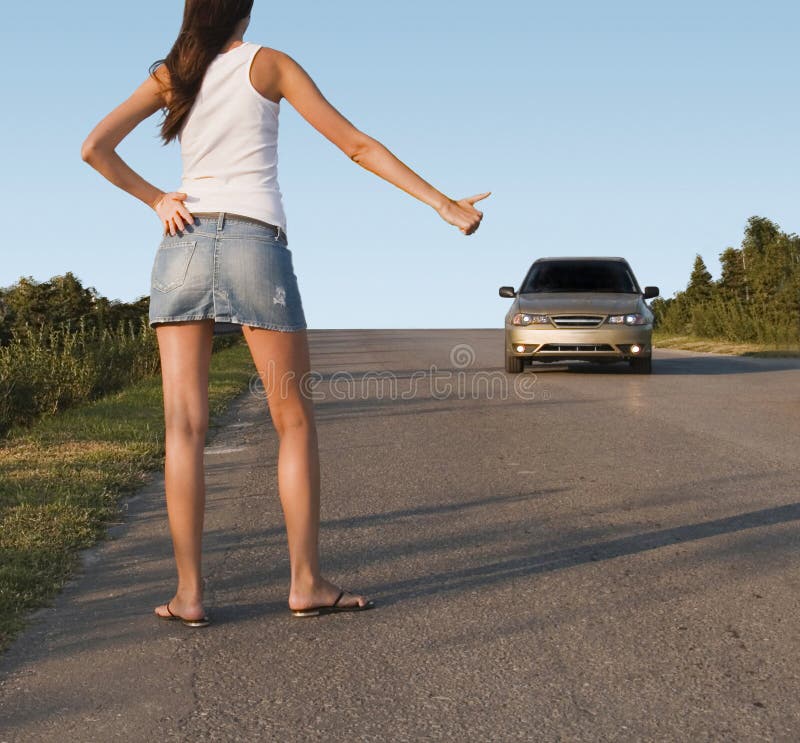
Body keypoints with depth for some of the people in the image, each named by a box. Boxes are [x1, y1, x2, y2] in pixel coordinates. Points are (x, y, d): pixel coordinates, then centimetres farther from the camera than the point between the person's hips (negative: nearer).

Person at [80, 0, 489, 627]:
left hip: (184, 246, 3)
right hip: (256, 246, -3)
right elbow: (357, 145, 1)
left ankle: (189, 592, -2)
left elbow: (94, 147, 5)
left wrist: (154, 198, 8)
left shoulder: (169, 76, 14)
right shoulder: (269, 64, 6)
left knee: (184, 426, 0)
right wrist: (443, 203, 2)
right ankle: (307, 582, 5)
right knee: (295, 422, 5)